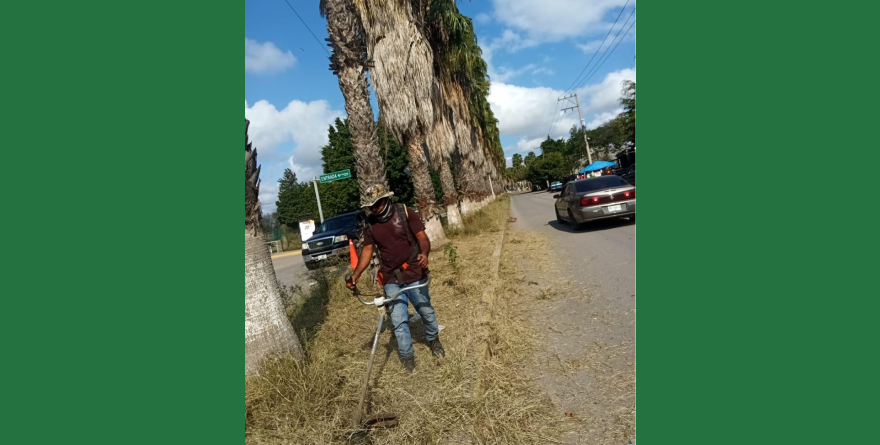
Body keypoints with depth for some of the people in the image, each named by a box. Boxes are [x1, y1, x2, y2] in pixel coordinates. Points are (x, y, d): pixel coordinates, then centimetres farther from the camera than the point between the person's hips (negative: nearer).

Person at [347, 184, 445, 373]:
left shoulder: (405, 213, -9)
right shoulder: (370, 224, 1)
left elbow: (422, 237, -14)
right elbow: (367, 250, 4)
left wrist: (424, 254, -35)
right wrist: (355, 275, -5)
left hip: (414, 274, -2)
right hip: (391, 279, 2)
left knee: (426, 311, 12)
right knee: (399, 321, 2)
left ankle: (434, 340, 40)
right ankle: (407, 355, 19)